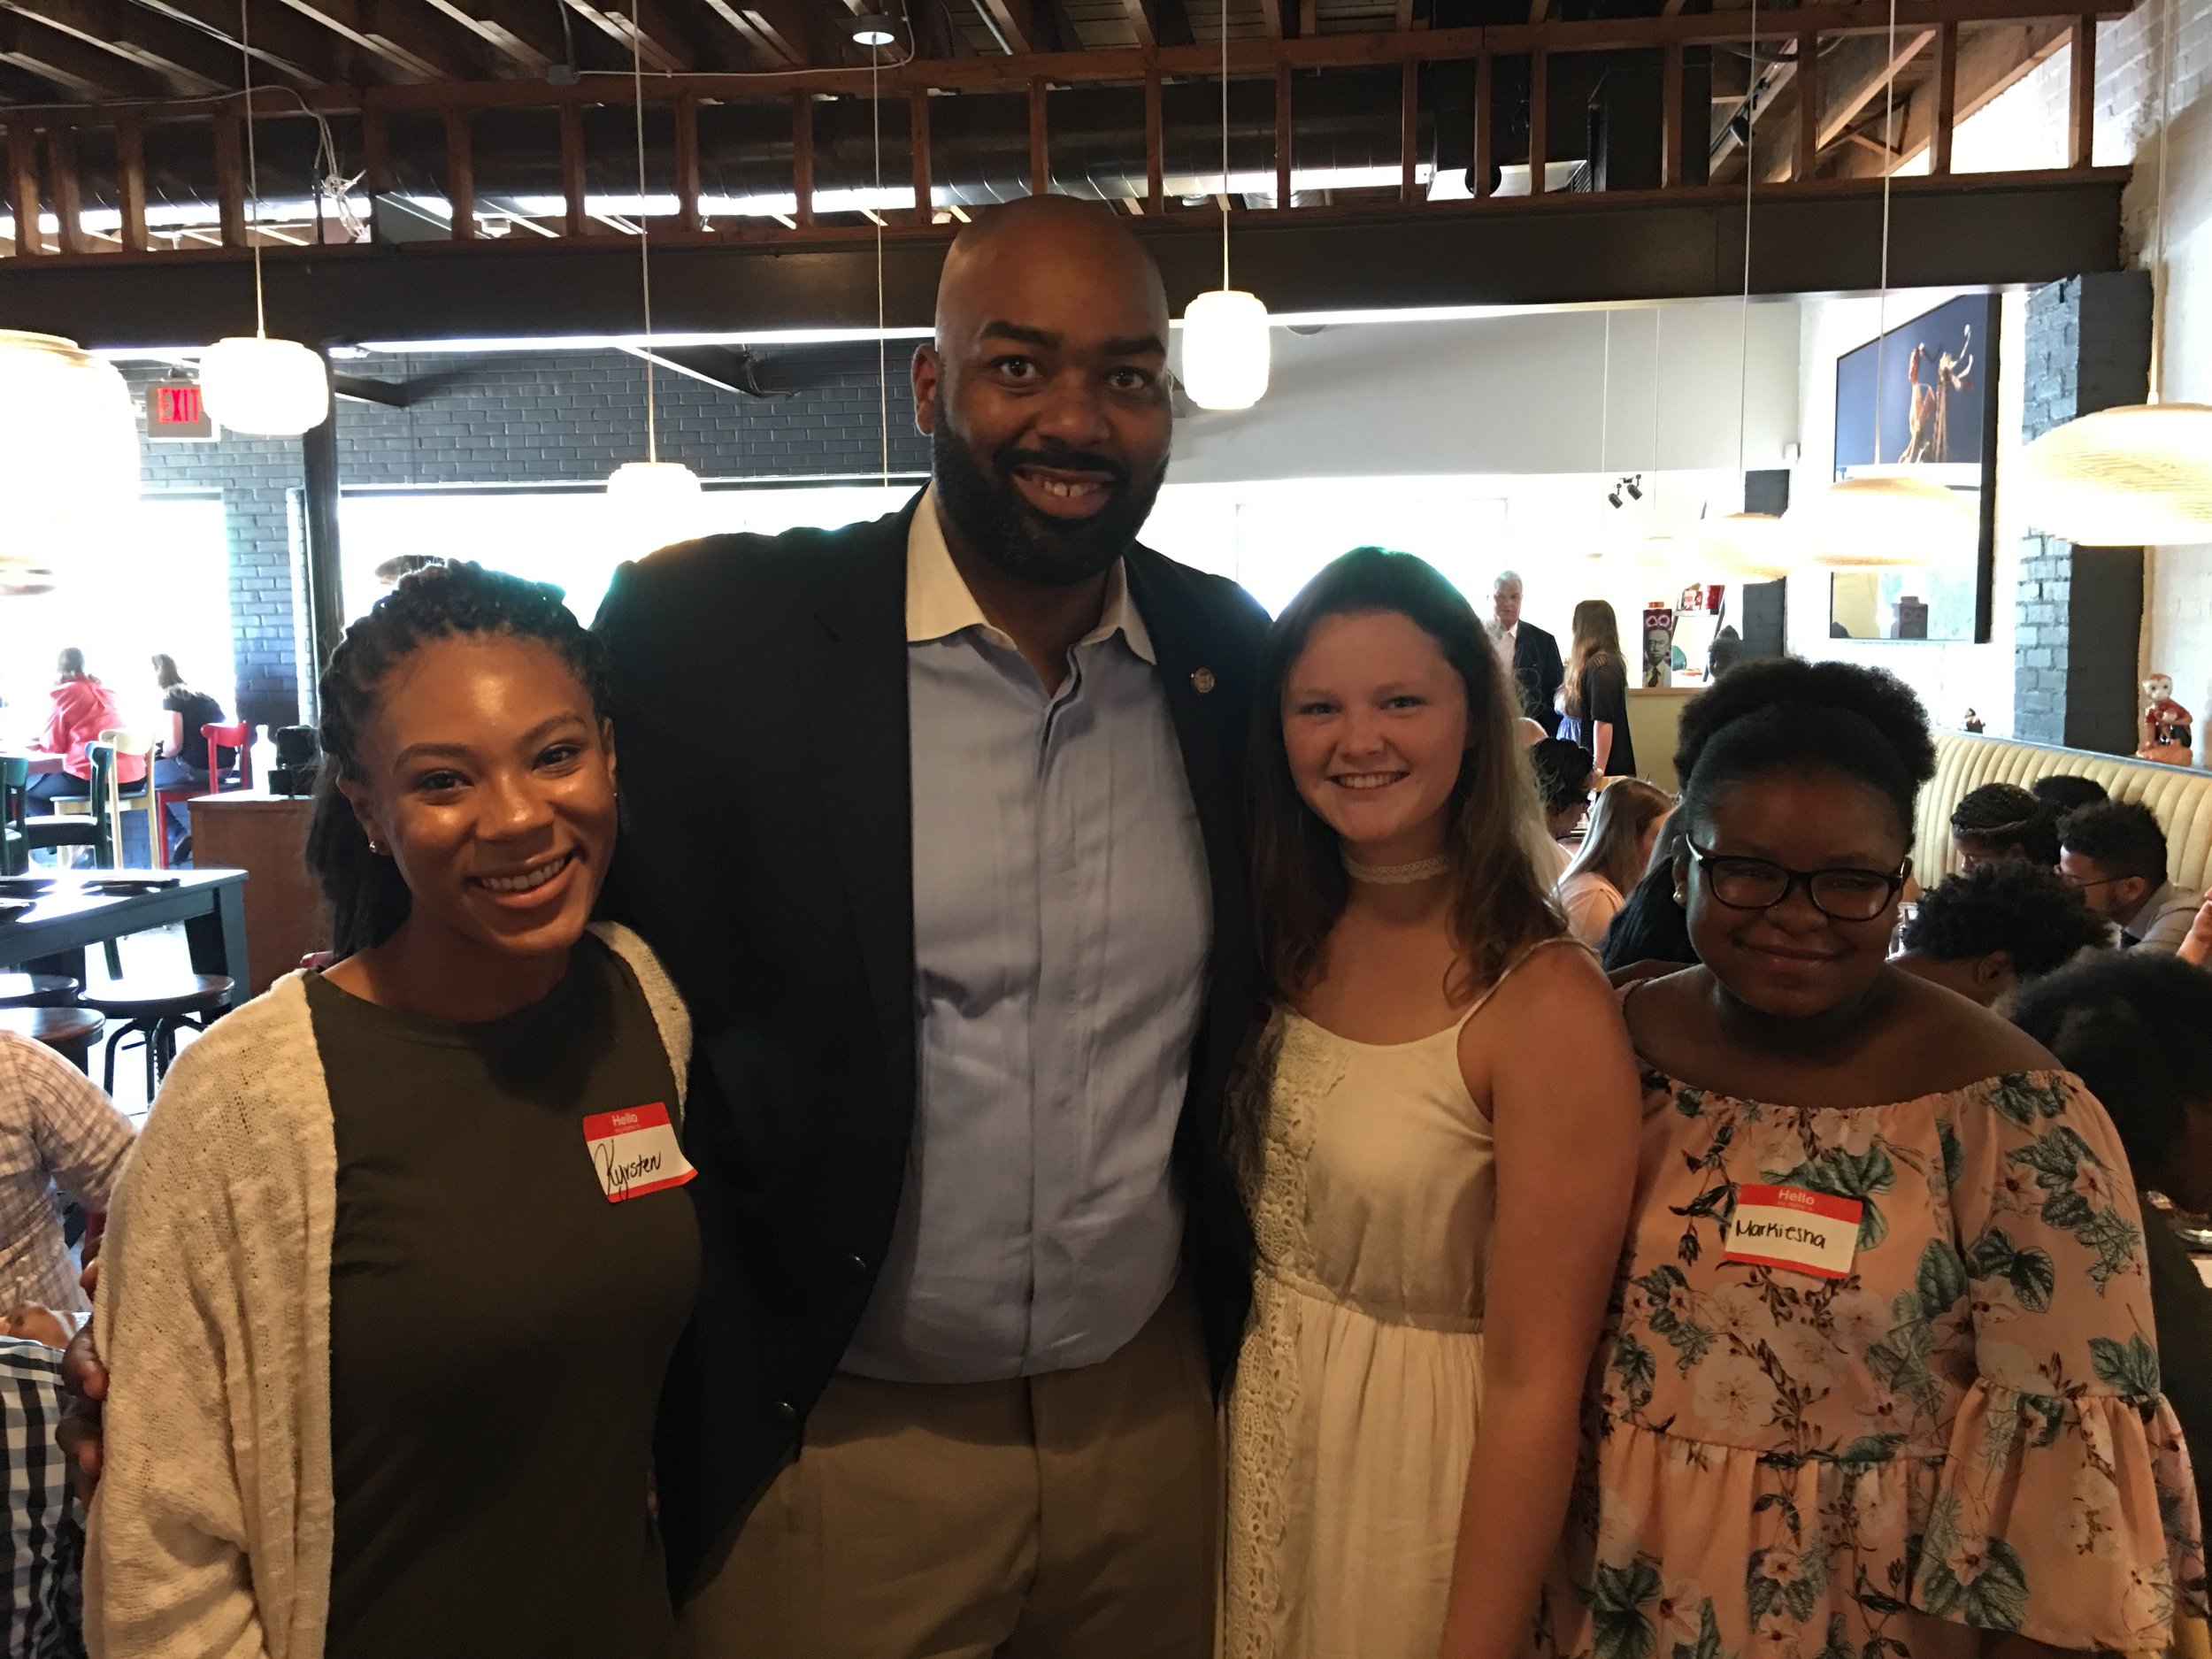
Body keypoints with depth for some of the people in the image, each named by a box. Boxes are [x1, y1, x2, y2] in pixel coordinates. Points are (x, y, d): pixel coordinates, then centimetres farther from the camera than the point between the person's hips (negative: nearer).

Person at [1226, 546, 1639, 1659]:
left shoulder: (1548, 1008, -22)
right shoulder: (1282, 948, -4)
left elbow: (1535, 1389, -20)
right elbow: (1218, 1222, 4)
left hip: (1418, 1471, -5)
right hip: (1251, 1444, 5)